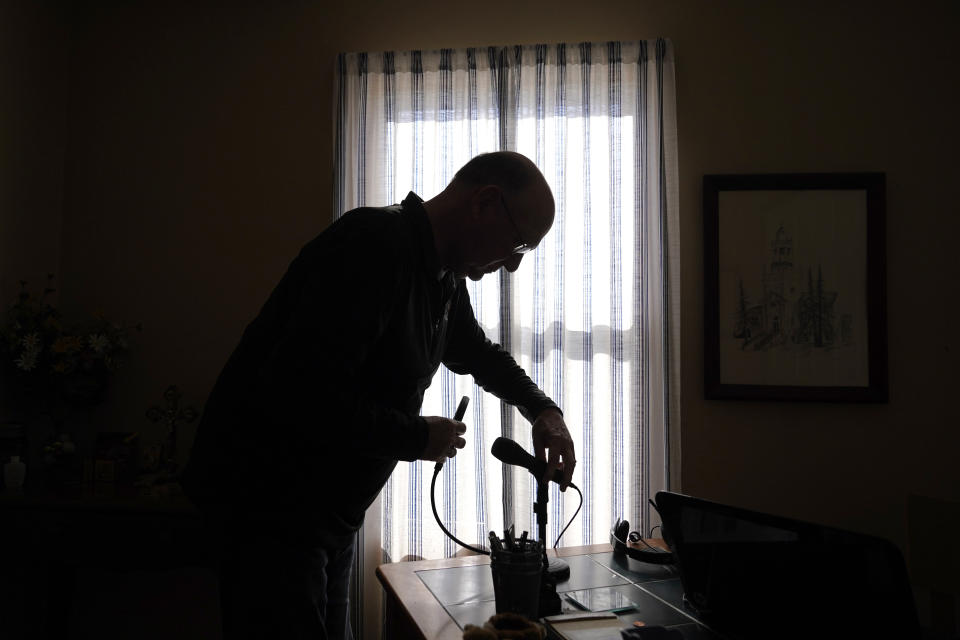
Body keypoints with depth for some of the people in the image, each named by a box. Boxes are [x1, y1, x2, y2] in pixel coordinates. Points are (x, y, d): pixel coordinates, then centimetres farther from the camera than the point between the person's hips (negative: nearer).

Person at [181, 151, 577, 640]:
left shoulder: (444, 279, 7)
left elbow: (478, 353, 28)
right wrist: (417, 437, -19)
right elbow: (302, 395, -33)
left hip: (330, 516, 10)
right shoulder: (376, 246, -24)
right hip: (269, 509, -9)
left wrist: (541, 408, 11)